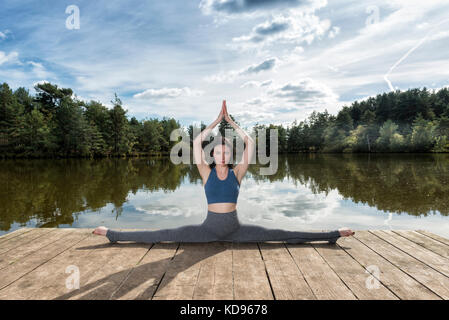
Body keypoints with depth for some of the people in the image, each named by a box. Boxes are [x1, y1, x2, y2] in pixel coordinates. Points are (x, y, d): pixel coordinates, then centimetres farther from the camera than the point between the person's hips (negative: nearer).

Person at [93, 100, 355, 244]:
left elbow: (250, 143, -10)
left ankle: (332, 235, 4)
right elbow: (197, 142, -13)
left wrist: (231, 121, -6)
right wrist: (217, 121, -9)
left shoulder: (237, 172, -3)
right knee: (162, 236, -3)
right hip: (209, 228, 0)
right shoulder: (206, 172, -3)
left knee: (281, 236, -2)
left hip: (235, 229, 0)